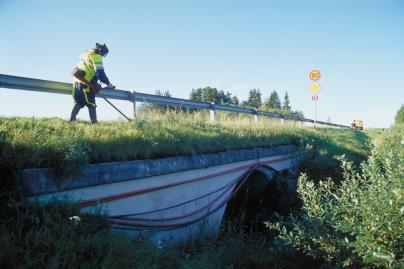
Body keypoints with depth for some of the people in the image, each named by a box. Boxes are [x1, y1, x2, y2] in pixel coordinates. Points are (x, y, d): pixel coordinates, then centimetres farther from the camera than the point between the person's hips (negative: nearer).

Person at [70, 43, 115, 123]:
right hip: (85, 83, -8)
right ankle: (94, 123, -8)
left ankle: (72, 121, 8)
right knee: (91, 105, -5)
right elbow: (100, 72, -14)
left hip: (77, 81, 8)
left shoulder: (85, 53, 23)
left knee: (78, 103, 14)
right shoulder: (96, 56, -5)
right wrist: (108, 83, -8)